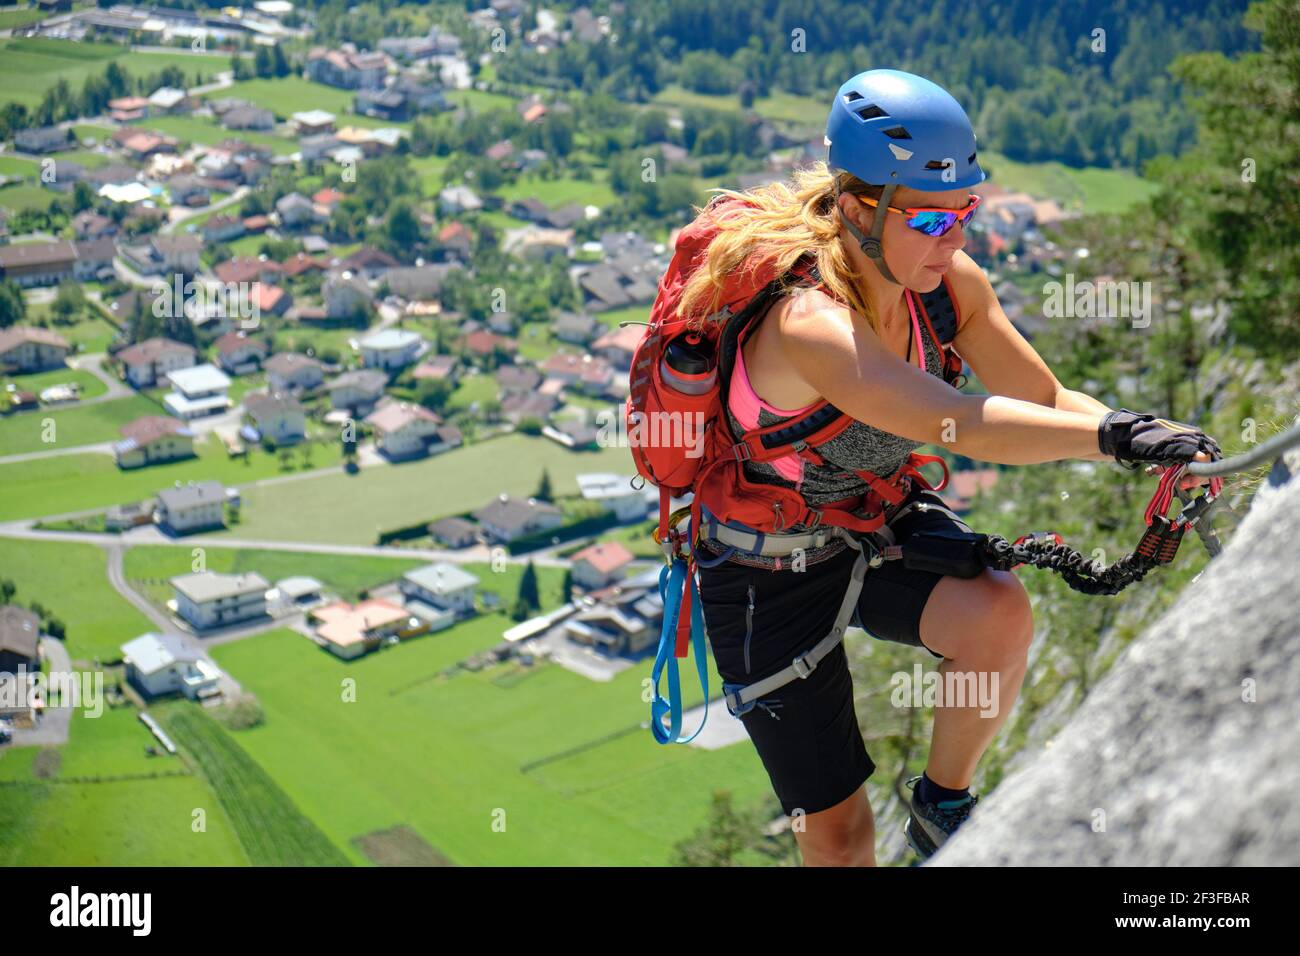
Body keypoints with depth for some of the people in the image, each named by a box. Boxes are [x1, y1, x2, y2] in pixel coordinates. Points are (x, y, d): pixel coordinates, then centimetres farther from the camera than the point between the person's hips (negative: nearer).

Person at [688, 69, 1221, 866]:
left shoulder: (950, 281, -14)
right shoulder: (809, 319, -36)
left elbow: (1046, 401, -9)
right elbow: (960, 425, -47)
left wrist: (1152, 446, -25)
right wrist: (1113, 435, -53)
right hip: (771, 572, -5)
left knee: (999, 613, -29)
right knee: (837, 831, 2)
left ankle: (944, 803, -2)